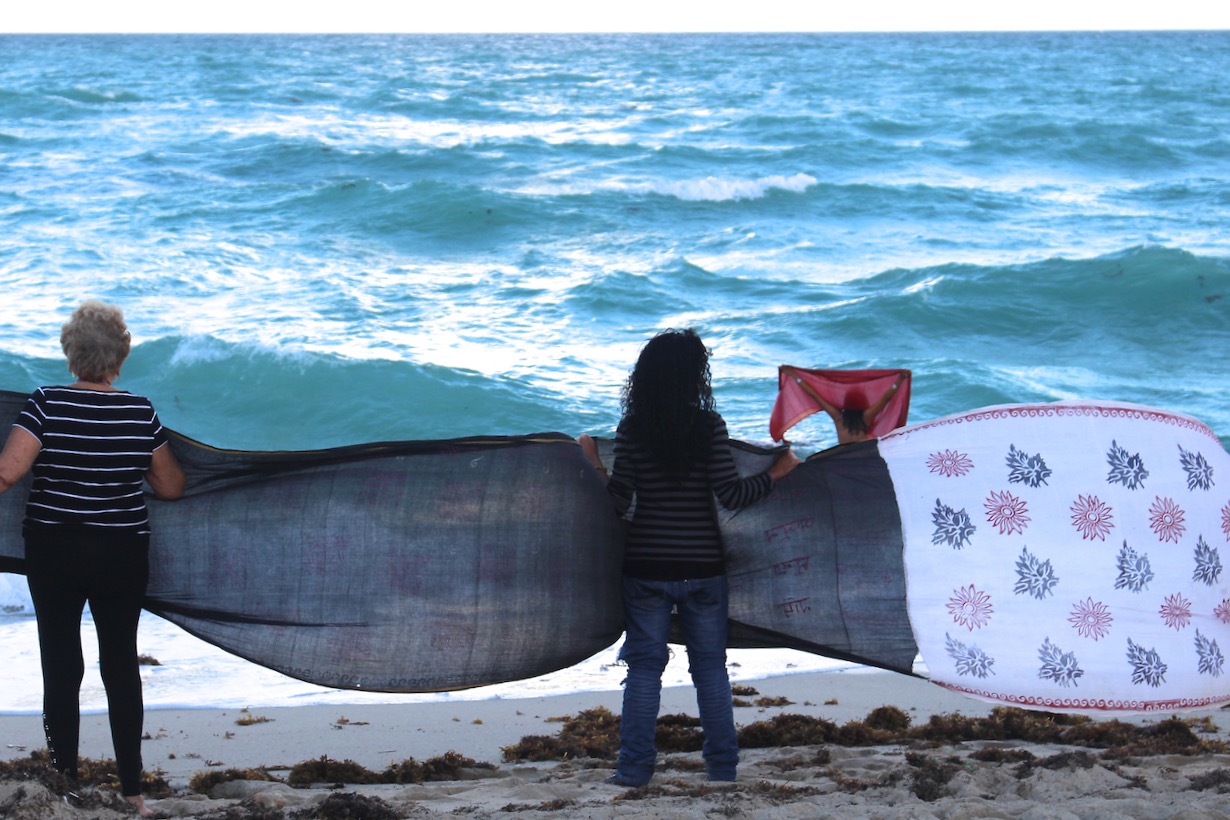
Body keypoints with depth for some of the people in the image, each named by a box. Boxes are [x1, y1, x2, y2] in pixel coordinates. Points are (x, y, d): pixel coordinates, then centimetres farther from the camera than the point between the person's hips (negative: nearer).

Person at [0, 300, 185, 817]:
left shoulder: (46, 404, -11)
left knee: (61, 666, 8)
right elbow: (171, 487, 5)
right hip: (122, 556, 1)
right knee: (121, 666, 9)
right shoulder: (141, 412, -5)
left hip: (53, 553, -1)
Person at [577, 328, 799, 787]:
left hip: (645, 568, 0)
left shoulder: (632, 429, -4)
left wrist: (593, 463, 10)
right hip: (702, 568, 0)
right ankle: (722, 764, 15)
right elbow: (730, 494, -12)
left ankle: (635, 767, 4)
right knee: (710, 664, 12)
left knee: (644, 665, 7)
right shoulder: (709, 425, -8)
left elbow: (618, 501, -6)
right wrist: (777, 473, 2)